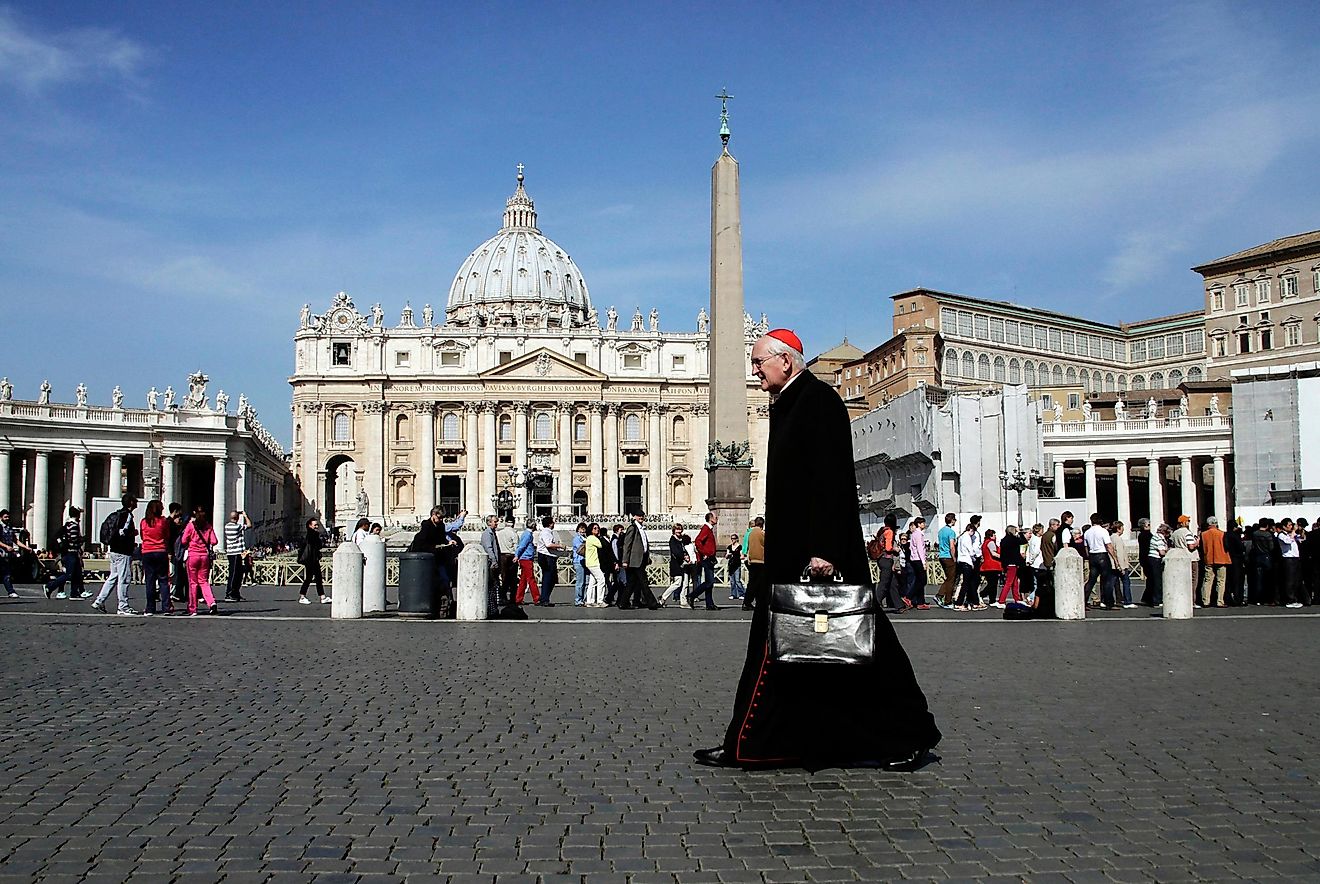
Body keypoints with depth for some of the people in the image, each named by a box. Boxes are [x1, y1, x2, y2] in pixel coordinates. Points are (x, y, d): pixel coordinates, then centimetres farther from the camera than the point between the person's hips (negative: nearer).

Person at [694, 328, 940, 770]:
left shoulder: (818, 400, -12)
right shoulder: (788, 405, 17)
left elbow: (832, 479, -20)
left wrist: (823, 550, -25)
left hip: (817, 550, -10)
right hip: (794, 552, 10)